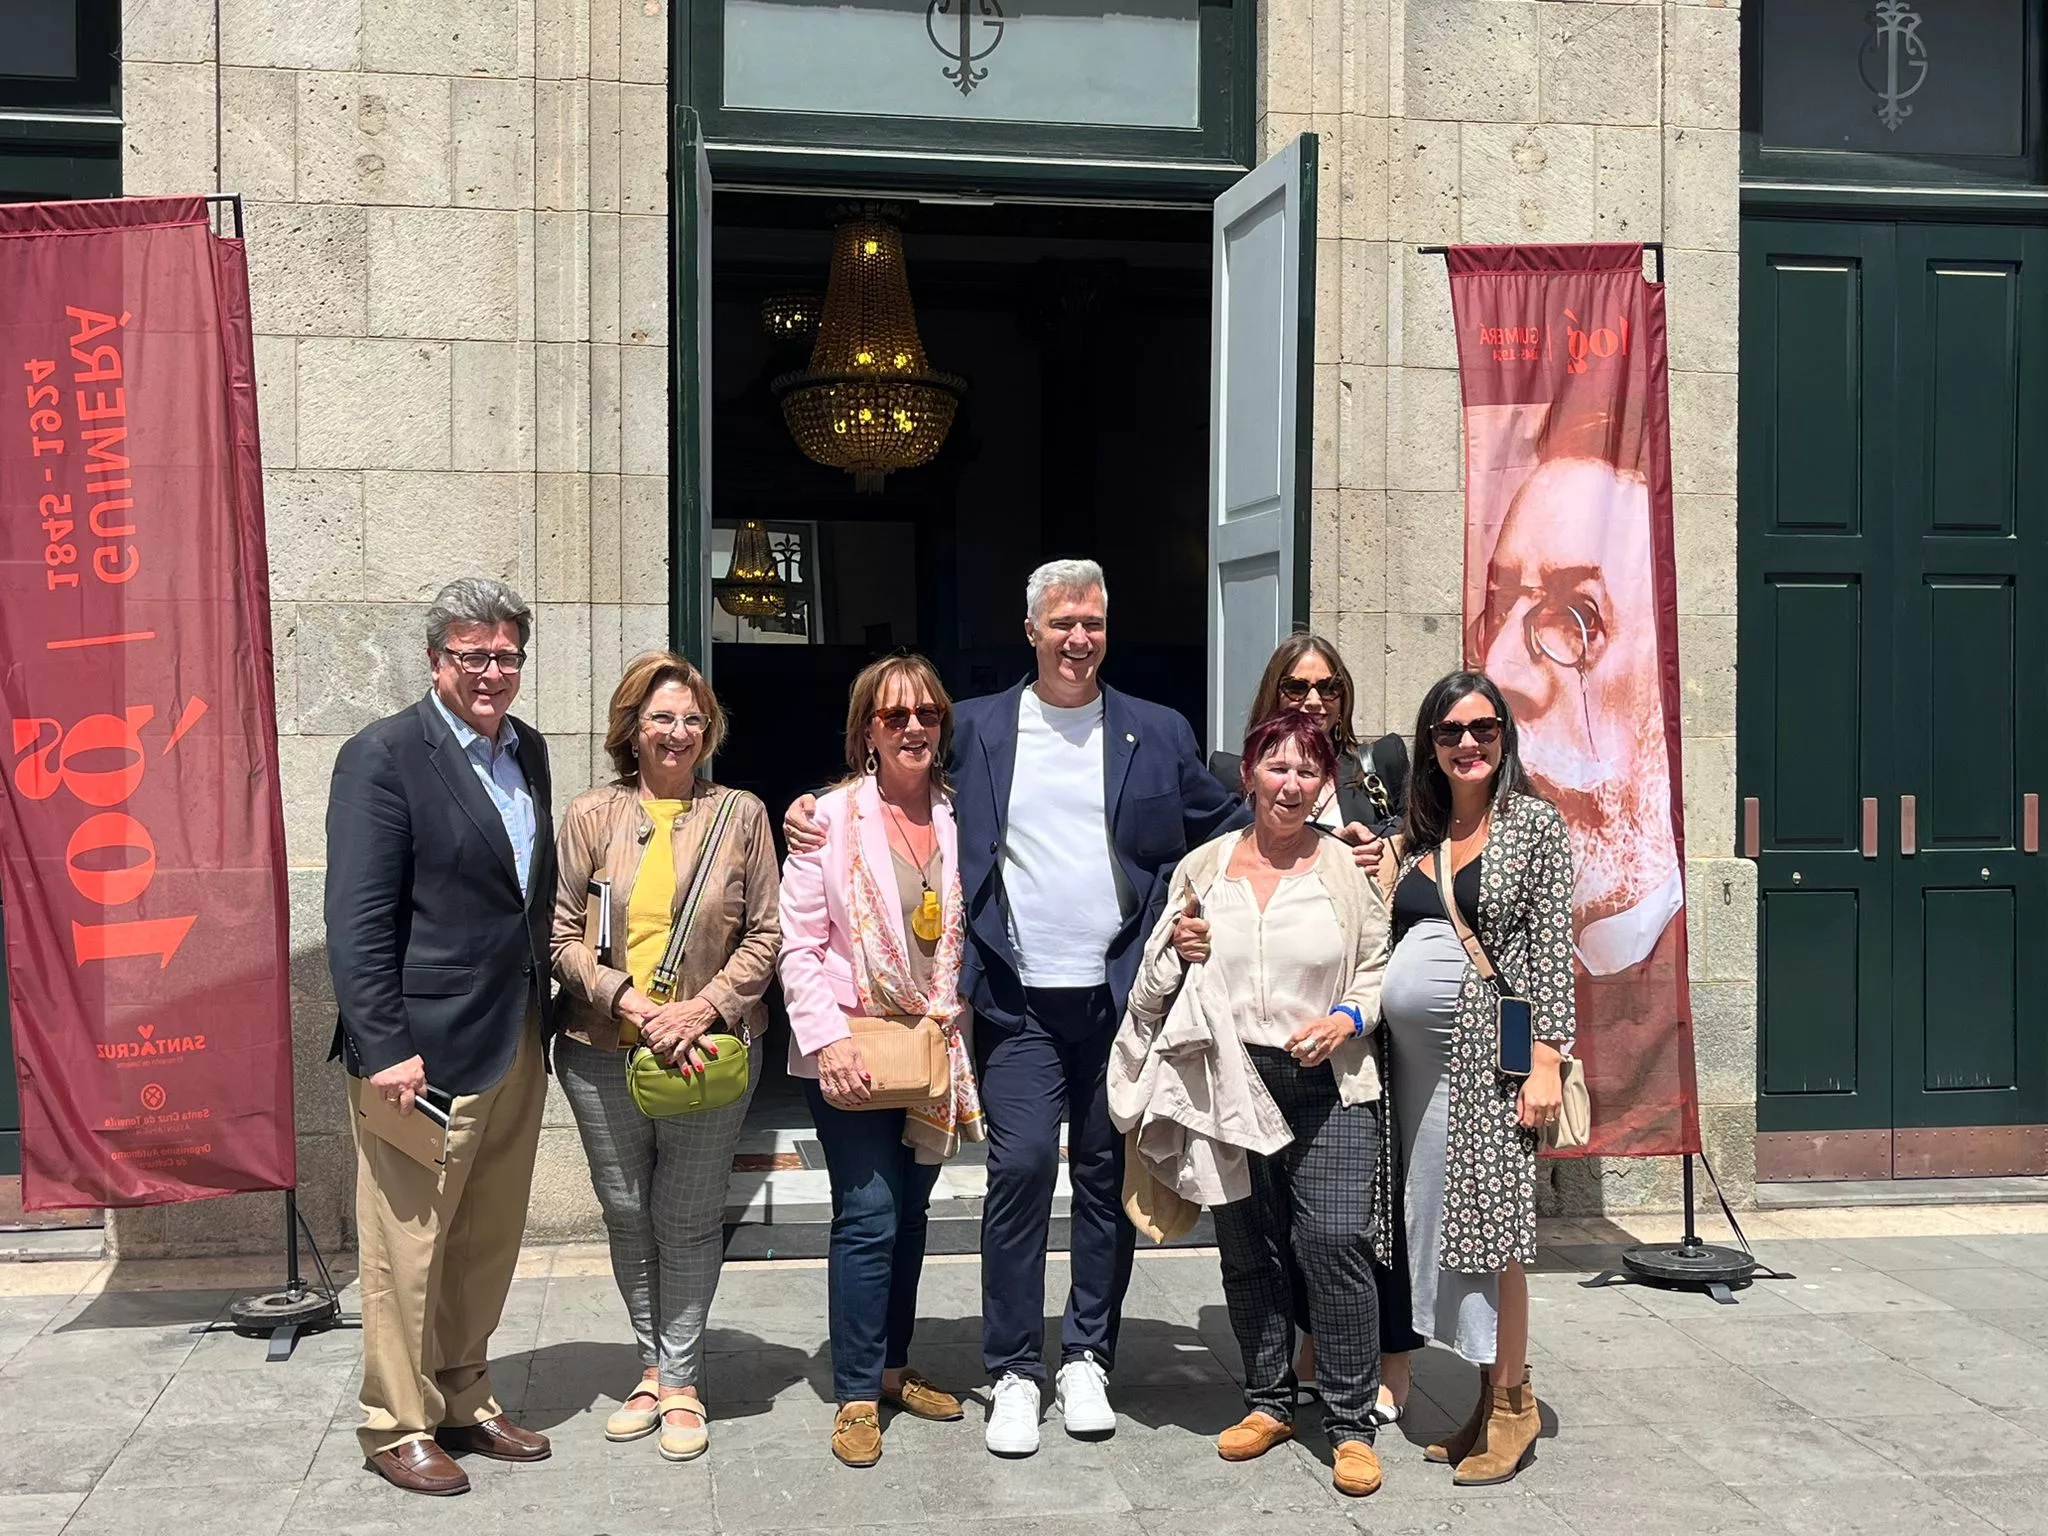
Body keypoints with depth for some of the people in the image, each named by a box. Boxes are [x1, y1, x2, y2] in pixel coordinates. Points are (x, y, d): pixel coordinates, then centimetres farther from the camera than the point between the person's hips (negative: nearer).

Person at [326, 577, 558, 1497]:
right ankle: (398, 1428, 20)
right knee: (408, 1248, 5)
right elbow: (358, 921, -15)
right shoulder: (384, 757, -11)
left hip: (518, 1044, 7)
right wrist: (386, 1048, -19)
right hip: (427, 1050, -7)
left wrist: (542, 1022, 10)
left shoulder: (527, 751, 11)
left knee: (489, 1245, 16)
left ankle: (464, 1403, 32)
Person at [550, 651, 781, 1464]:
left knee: (688, 1219, 3)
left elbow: (765, 935, 0)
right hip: (603, 1052, 1)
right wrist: (631, 1006, -14)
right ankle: (653, 1366, 28)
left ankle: (681, 1380, 17)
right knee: (627, 1216, 11)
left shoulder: (739, 814, 2)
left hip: (710, 1051, -1)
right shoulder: (591, 815, 2)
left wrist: (703, 1008, -13)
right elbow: (563, 936, -1)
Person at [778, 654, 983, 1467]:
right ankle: (856, 1396, 4)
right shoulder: (832, 819, -7)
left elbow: (975, 933, 9)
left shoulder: (960, 819, 4)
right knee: (869, 1212, -8)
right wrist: (827, 1038, -18)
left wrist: (957, 1033, 1)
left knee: (909, 1212, 14)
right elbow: (799, 944, -9)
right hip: (850, 1052, -4)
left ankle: (893, 1366, 29)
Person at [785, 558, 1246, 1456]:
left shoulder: (1157, 734, 7)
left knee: (1109, 1177, 8)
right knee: (1020, 1169, -7)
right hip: (1020, 1000, -1)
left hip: (1123, 994, 1)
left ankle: (1087, 1359, 22)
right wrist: (816, 814, -4)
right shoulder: (973, 728, 7)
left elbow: (1228, 828, 11)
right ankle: (1014, 1373, 6)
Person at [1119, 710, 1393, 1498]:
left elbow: (1380, 968, 6)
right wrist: (1178, 949, -6)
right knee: (1247, 1248, 10)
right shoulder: (1202, 868, 7)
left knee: (1335, 1239, -10)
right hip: (1231, 1083, 3)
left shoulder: (1347, 867, 2)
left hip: (1329, 1084, -2)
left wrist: (1348, 1019, -12)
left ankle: (1351, 1423, 2)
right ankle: (1268, 1402, 26)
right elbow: (1159, 982, 15)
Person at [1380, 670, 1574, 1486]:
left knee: (1487, 1222, -5)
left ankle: (1509, 1403, 7)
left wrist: (1547, 1059, -13)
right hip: (1413, 1053, 6)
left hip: (1487, 1050, -6)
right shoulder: (1413, 834, 15)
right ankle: (1468, 1396, 18)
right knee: (1437, 1220, 8)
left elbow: (1552, 946, -5)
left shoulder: (1535, 824, 0)